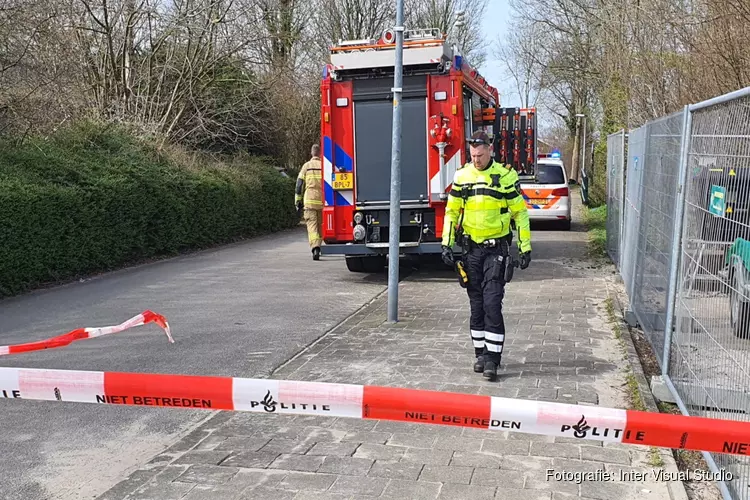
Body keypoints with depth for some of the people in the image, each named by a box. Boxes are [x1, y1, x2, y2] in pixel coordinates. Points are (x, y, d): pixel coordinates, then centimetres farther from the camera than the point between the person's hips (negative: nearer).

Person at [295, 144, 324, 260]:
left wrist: (298, 202, 8)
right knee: (320, 225, 15)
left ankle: (315, 248, -22)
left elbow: (299, 185, 3)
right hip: (322, 202, 1)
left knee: (312, 225, -5)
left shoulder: (306, 166, 5)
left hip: (309, 201, -1)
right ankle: (317, 247, 24)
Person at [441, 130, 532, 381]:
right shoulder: (461, 176, 5)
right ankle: (480, 353, 20)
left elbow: (520, 212, 1)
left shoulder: (506, 176, -3)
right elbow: (452, 211, 10)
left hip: (496, 249, -3)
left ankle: (493, 357, -2)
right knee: (476, 304, 9)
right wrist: (447, 244, 3)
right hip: (471, 248, 3)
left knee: (492, 303, -9)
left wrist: (525, 247, -2)